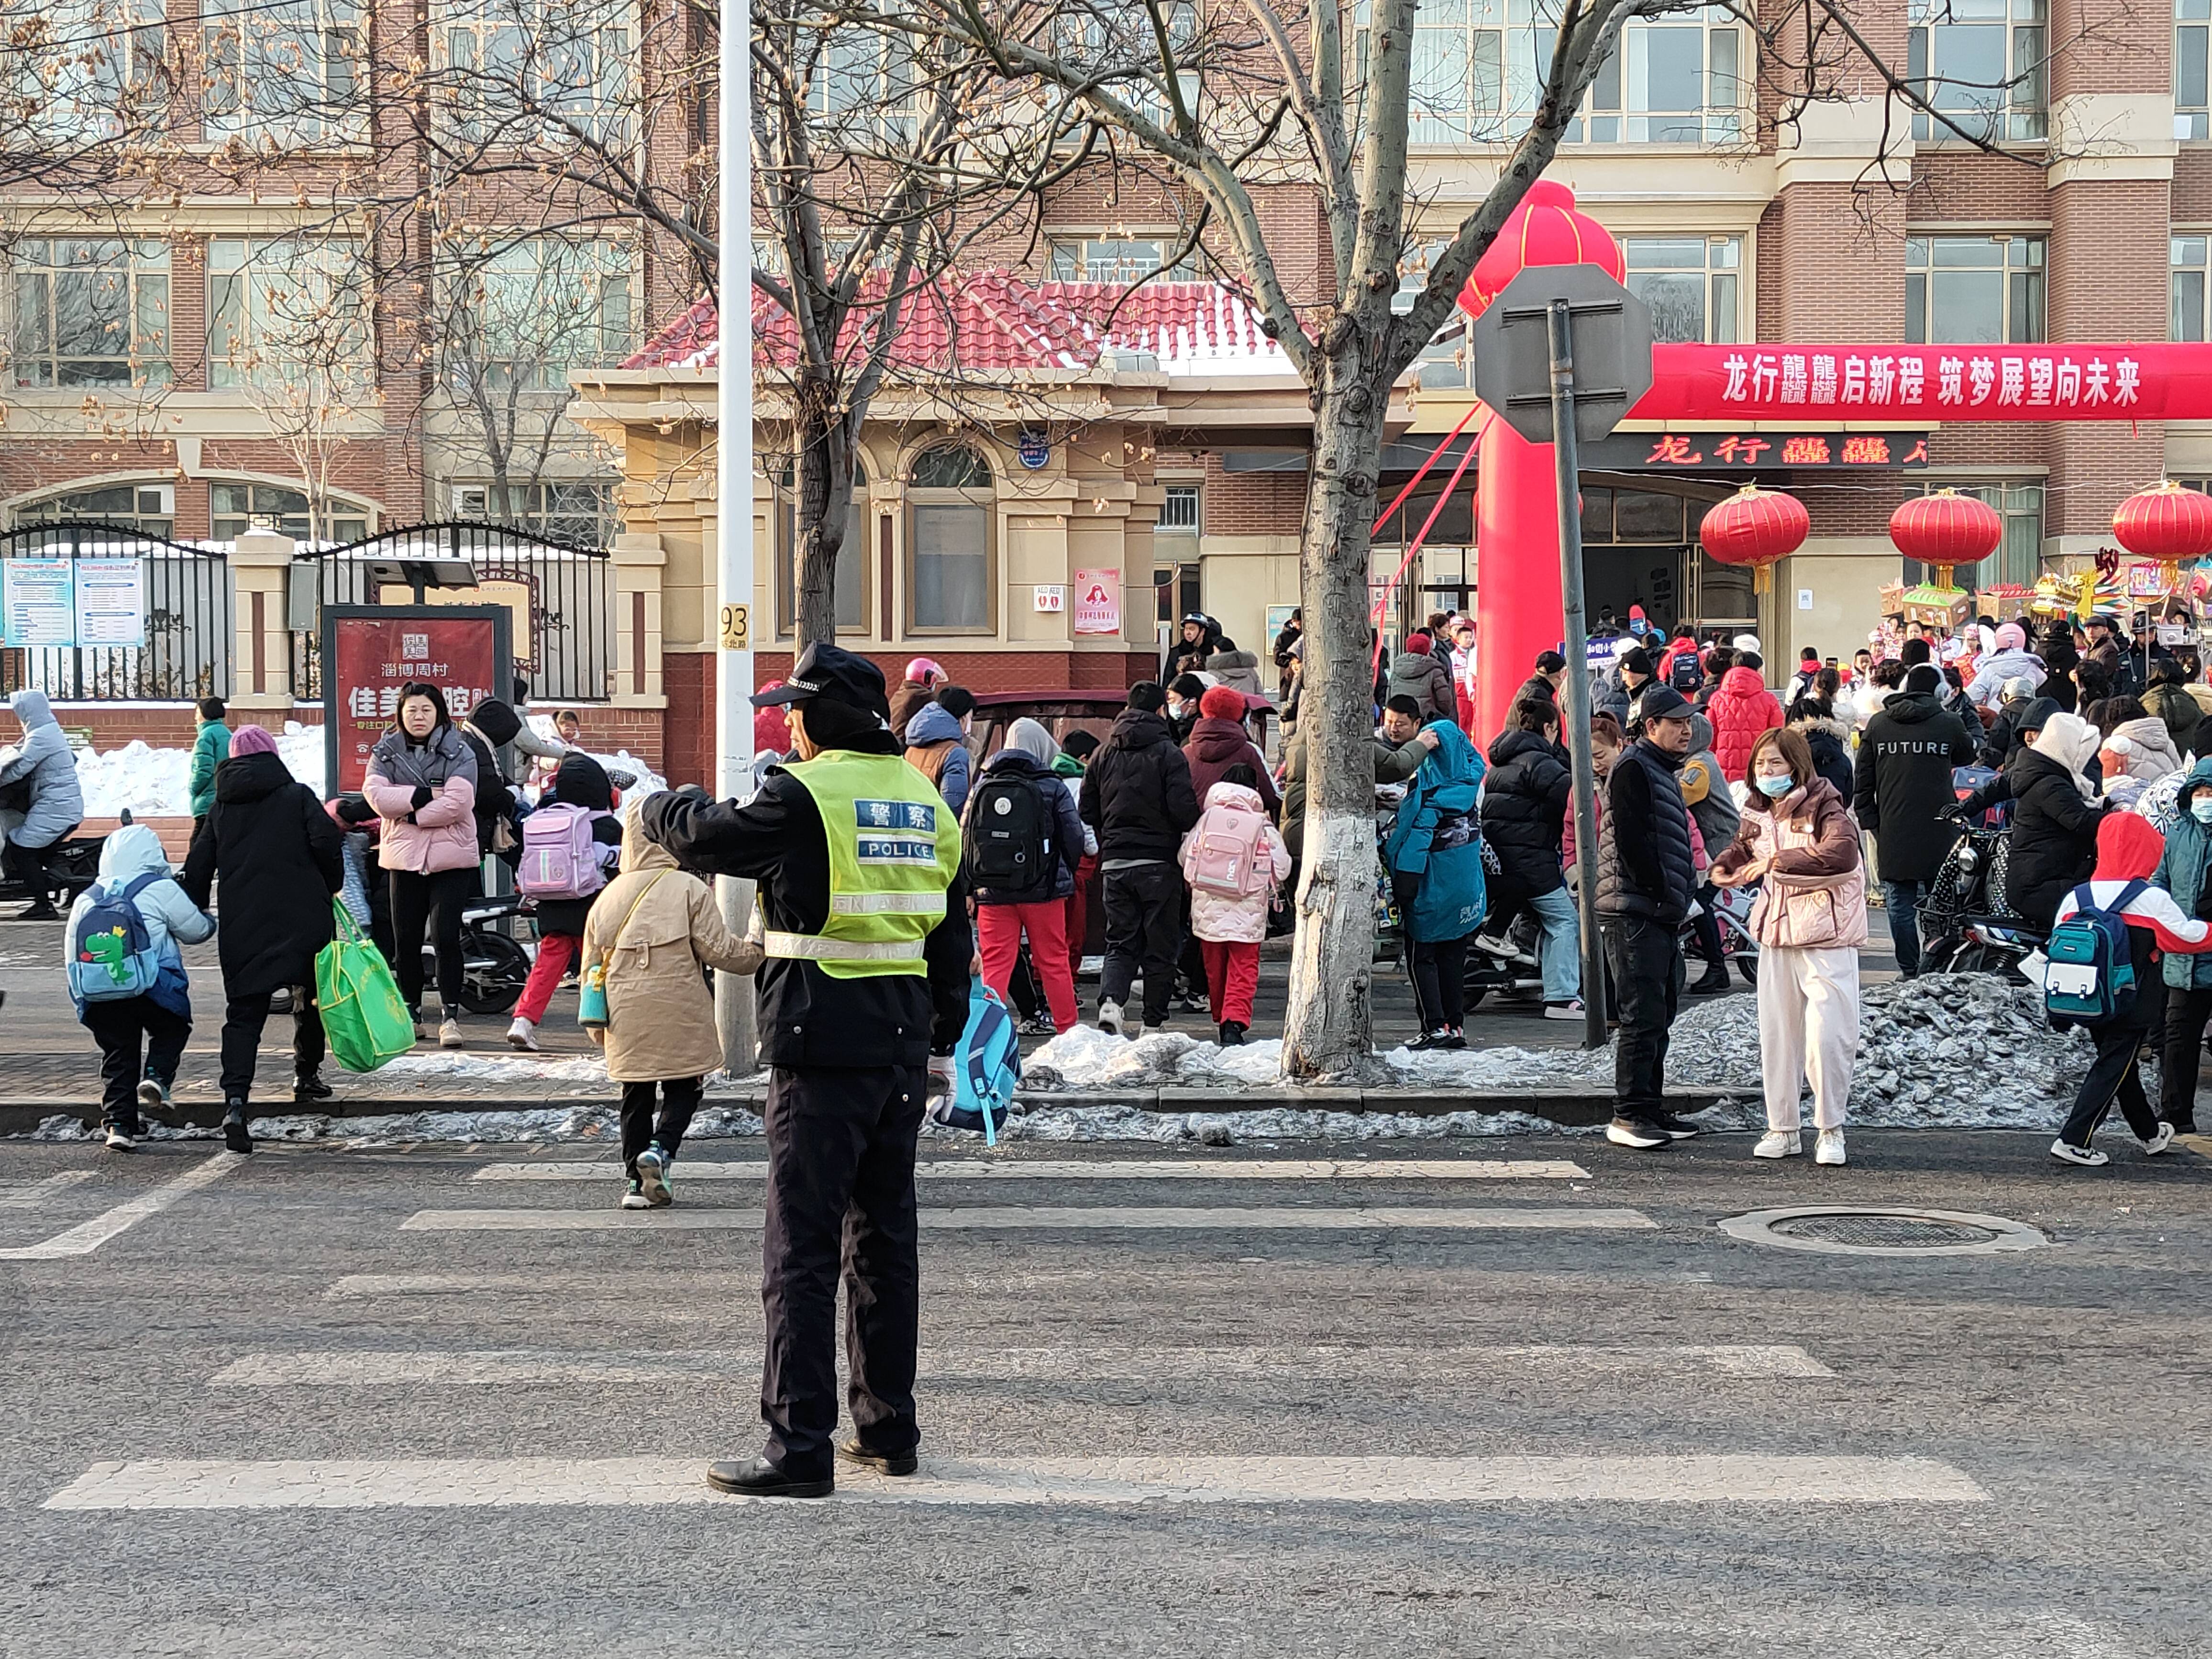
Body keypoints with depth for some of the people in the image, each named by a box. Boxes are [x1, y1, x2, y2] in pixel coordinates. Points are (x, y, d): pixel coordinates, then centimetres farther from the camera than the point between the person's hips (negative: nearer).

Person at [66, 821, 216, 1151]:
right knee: (172, 1029, 20)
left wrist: (82, 997, 28)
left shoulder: (85, 901, 16)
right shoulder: (161, 890, 0)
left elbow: (71, 956, 18)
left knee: (117, 1056, 13)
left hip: (99, 999, 4)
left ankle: (118, 1124, 4)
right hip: (152, 988, -4)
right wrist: (209, 919, 30)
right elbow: (195, 930, 8)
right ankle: (157, 1076, -6)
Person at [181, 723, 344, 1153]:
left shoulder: (221, 806, 11)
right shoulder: (297, 795, 2)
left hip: (241, 926, 2)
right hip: (302, 920, -2)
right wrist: (330, 891, 5)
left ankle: (235, 1099, -19)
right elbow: (327, 843, -11)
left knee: (243, 1012, -1)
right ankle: (307, 1077, 31)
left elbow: (198, 867, 9)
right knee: (309, 997, 21)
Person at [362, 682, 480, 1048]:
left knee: (446, 938, -8)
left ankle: (450, 1016, -3)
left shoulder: (459, 753, 1)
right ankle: (410, 1015, 18)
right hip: (403, 857, 3)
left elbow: (458, 802, -14)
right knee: (406, 940, 7)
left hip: (451, 857, -3)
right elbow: (375, 794, -8)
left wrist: (408, 813, -12)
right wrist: (424, 795, -16)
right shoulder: (386, 752, 9)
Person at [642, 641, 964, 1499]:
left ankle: (799, 1445, -5)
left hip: (824, 1045, -7)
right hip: (903, 1040, 7)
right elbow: (950, 937, 15)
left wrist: (659, 806, 22)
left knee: (801, 1245, -4)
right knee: (884, 1236, 16)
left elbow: (703, 835, 2)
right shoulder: (924, 798, 10)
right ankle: (887, 1427, 23)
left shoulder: (804, 795, -12)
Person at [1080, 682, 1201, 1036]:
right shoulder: (1168, 754, -8)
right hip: (1159, 863, -4)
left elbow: (1087, 812, 10)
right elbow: (1184, 809, -16)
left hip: (1115, 864, 4)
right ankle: (1153, 1024, 8)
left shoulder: (1103, 754, 8)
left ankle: (1110, 1000, -17)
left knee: (1121, 944, 9)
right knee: (1160, 948, 6)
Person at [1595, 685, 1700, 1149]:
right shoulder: (1633, 768, -10)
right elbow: (1631, 841, -18)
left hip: (1662, 915, 10)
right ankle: (1629, 1116, -10)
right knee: (1643, 1016, -11)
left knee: (1660, 1014, 13)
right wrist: (1664, 894, -15)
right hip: (1635, 911, -10)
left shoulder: (1664, 771, 22)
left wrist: (1681, 894, 14)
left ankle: (1651, 1108, 19)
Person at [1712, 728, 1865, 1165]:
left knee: (1827, 1035, -11)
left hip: (1826, 936, -7)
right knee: (1777, 1035, 8)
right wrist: (1724, 867, 8)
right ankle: (1783, 1129, 17)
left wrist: (1778, 861, -27)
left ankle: (1830, 1130, 1)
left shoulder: (1825, 808, -12)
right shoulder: (1760, 814, 10)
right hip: (1777, 934, 7)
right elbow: (1744, 849, 31)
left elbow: (1841, 854, -30)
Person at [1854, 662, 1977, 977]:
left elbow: (1862, 780, 8)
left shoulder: (1878, 724, 7)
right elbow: (1968, 756, 17)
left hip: (1893, 831, 1)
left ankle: (1908, 969, 6)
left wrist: (1870, 821, 12)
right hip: (1939, 829, -1)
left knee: (1901, 904, 5)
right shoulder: (1949, 723, -2)